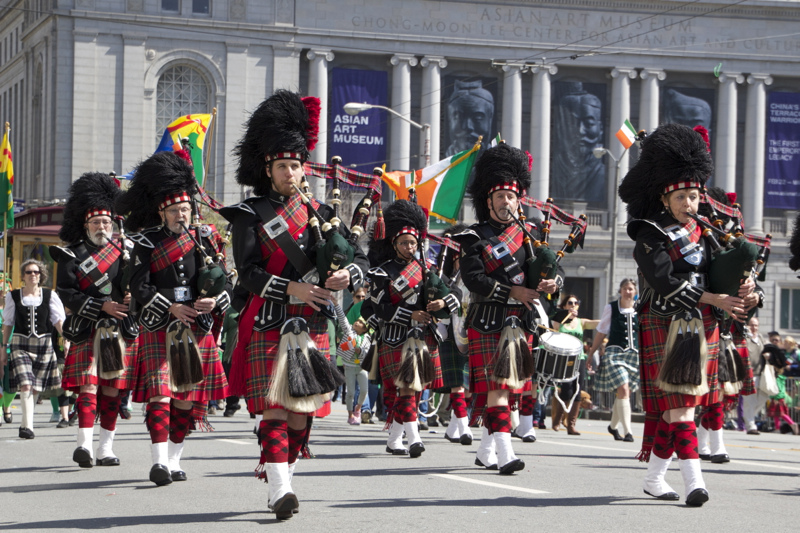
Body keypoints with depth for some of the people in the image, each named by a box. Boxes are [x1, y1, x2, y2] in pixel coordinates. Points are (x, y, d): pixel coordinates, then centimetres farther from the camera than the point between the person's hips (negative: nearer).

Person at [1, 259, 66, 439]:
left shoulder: (49, 295, 3)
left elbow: (58, 320, 1)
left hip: (43, 344, 1)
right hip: (20, 344, -1)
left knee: (36, 388, 7)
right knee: (25, 385, -17)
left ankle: (24, 425, 24)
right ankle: (28, 426, -20)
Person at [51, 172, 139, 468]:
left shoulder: (125, 252, 13)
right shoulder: (72, 256, 3)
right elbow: (66, 294, -6)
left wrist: (132, 297, -9)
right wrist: (102, 306, -16)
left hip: (121, 330, 3)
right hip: (87, 331, -3)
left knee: (112, 389, 5)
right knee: (88, 386, -12)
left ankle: (106, 448, 10)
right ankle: (84, 444, -19)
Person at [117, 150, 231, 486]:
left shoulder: (204, 238, 10)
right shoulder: (146, 243, 1)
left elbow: (222, 279, 7)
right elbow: (139, 287, -7)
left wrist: (214, 300, -15)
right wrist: (171, 308, -19)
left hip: (198, 329, 4)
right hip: (160, 329, -3)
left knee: (189, 398, 7)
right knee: (160, 394, -14)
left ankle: (174, 459, 19)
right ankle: (159, 462, -17)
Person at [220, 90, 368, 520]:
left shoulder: (320, 212, 14)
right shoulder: (251, 215, 1)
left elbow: (360, 258, 11)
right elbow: (247, 273, -9)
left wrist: (348, 275, -13)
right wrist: (292, 289, -22)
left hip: (312, 325, 4)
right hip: (268, 324, -4)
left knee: (302, 412, 7)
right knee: (275, 407, -11)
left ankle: (278, 472, 21)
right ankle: (279, 491, -15)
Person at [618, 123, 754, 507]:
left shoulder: (703, 233, 12)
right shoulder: (650, 237, -7)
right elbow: (666, 284, -18)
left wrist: (745, 283, -7)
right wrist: (716, 299, -20)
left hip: (701, 329, 6)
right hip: (666, 327, -6)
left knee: (675, 405, 10)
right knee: (677, 403, -12)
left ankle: (654, 478, 20)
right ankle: (694, 482, -18)